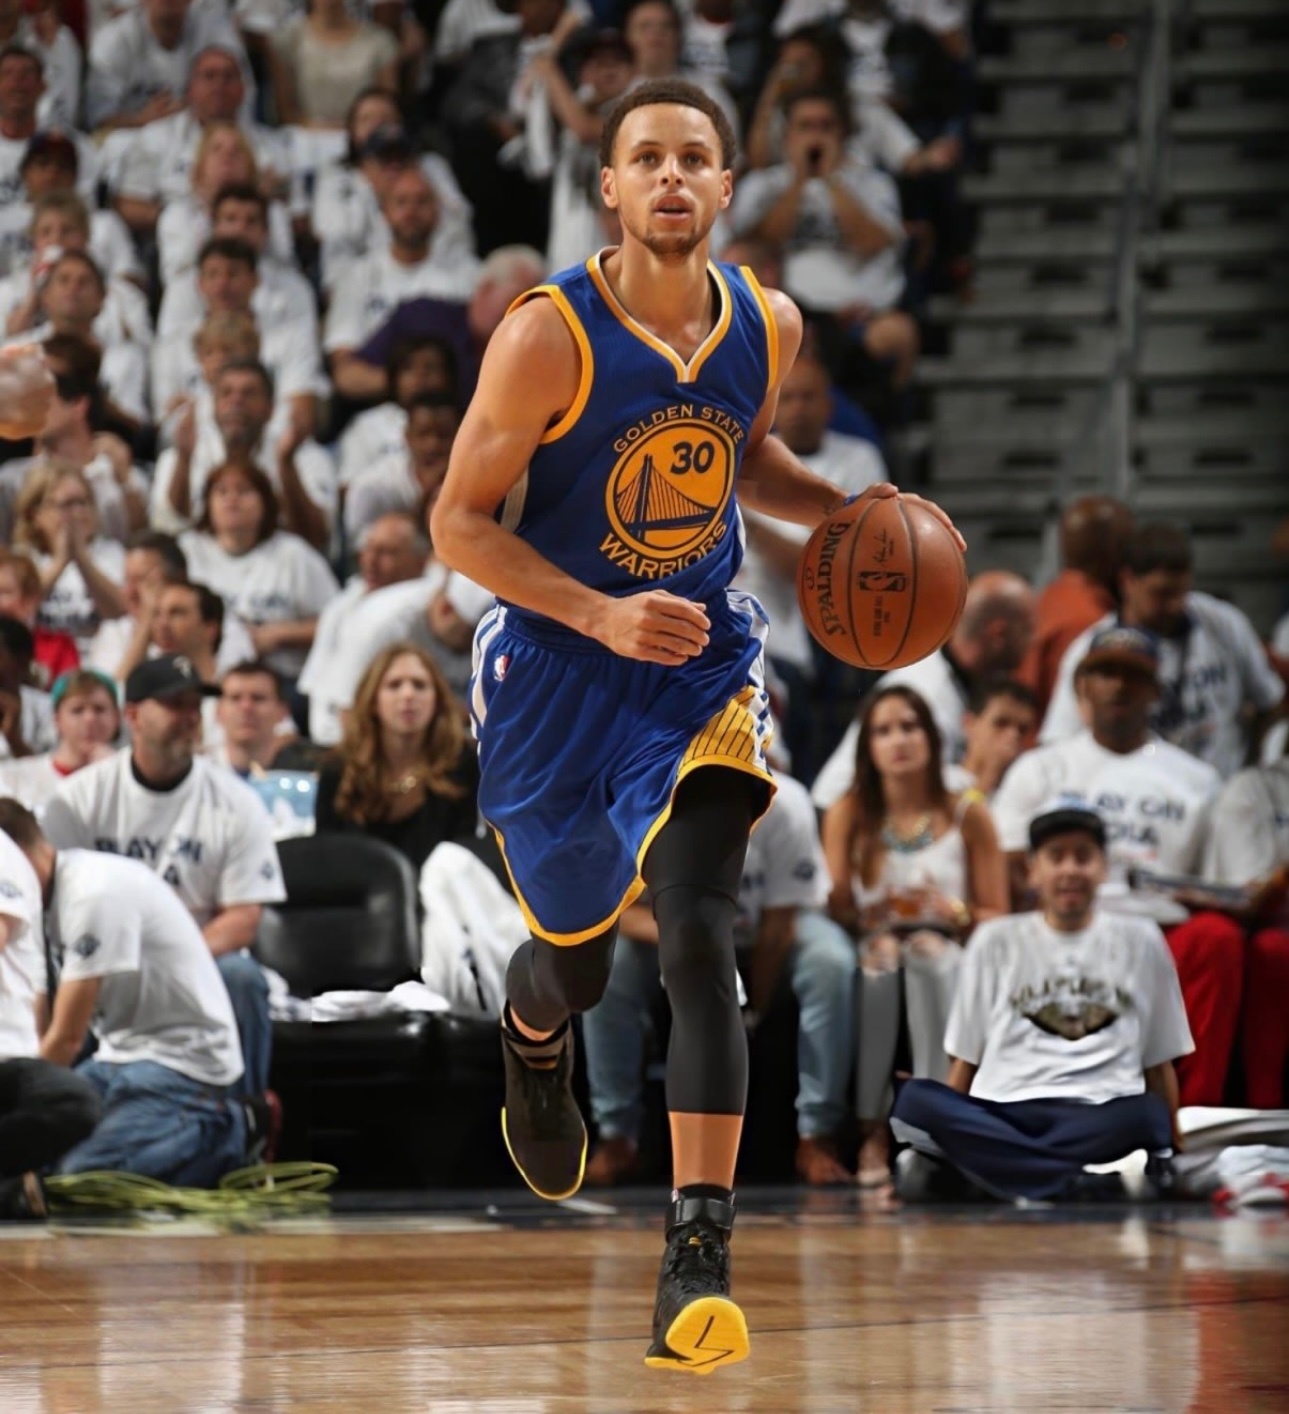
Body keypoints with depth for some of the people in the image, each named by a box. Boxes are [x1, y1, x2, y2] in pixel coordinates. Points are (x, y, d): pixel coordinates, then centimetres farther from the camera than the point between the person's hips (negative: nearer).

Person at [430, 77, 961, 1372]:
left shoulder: (767, 326, -4)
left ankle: (698, 1257, -18)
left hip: (702, 659, 2)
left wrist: (848, 512, 0)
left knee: (699, 937, -17)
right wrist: (604, 615, -26)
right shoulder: (547, 336, -19)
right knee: (577, 959, 12)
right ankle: (532, 1026, 53)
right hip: (557, 664, -2)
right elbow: (459, 522, -14)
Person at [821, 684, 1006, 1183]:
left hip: (949, 961, -1)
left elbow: (999, 919, 2)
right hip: (873, 968, 1)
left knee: (930, 954, -35)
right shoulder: (848, 815, 8)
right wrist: (872, 929, -18)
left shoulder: (967, 814, 4)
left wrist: (958, 914, -19)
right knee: (880, 956, -34)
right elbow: (836, 909, 3)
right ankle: (871, 1131, -32)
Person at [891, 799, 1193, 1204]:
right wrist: (952, 1131, 5)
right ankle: (1092, 1182, -38)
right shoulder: (995, 942, 18)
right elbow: (965, 1061, 18)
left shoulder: (1140, 942, 18)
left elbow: (1160, 1062, 20)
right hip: (1000, 1115, 0)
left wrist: (1172, 1151, 14)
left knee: (1145, 1117, -37)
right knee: (917, 1099, -31)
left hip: (1101, 1116, 0)